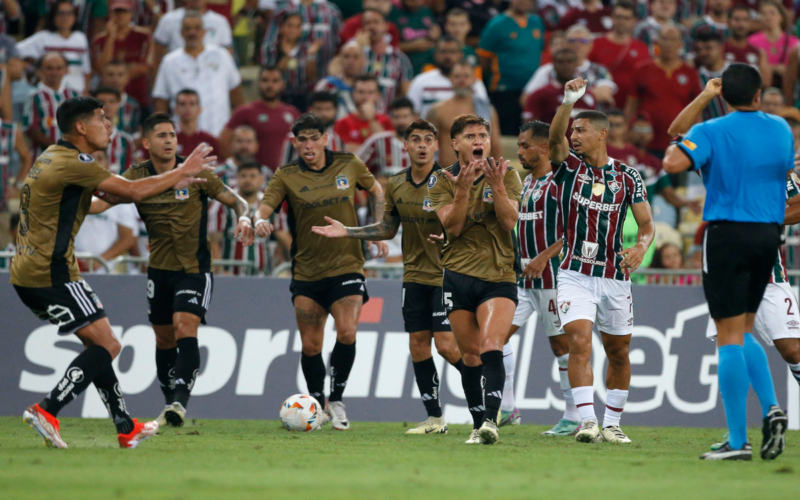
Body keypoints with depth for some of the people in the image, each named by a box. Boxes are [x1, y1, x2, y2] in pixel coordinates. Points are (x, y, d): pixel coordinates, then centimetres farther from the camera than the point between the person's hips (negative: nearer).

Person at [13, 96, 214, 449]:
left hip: (27, 273, 10)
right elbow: (133, 191, -16)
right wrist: (182, 172, -3)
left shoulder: (53, 157, 17)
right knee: (107, 345, -8)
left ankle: (126, 428, 17)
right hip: (50, 273, -10)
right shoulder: (73, 162, -14)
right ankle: (46, 411, -16)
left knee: (98, 344, 15)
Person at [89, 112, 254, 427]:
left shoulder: (194, 173, -8)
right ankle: (169, 405, 26)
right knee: (164, 339, 11)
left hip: (194, 268, -4)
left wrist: (244, 218, -25)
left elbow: (235, 200, -3)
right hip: (159, 269, 4)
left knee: (185, 327, -22)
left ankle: (180, 401, -30)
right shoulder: (137, 177, -2)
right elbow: (102, 202, -11)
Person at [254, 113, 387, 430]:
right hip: (306, 271, 1)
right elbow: (265, 206, -16)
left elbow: (376, 191, 18)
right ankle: (318, 405, 24)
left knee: (347, 333, -18)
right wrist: (260, 222, -40)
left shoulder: (349, 166, 1)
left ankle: (337, 401, 0)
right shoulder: (286, 176, -4)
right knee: (310, 345, 2)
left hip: (346, 265, -1)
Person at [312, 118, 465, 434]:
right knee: (418, 343, 3)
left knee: (446, 344, -11)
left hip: (446, 275, -6)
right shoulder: (396, 185, 6)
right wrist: (346, 232, 12)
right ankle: (434, 417, 11)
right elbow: (388, 229, 18)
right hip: (415, 275, 6)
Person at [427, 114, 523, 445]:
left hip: (500, 277, -1)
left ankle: (490, 421, -30)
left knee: (491, 346, -21)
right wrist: (463, 189, -21)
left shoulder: (507, 175, 3)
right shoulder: (442, 181, 4)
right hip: (458, 276, 1)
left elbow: (509, 221, -8)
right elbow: (452, 227, -8)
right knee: (471, 356, 5)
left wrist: (497, 187, -22)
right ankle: (479, 425, 16)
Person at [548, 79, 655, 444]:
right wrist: (568, 102, -35)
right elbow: (555, 137, -19)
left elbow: (647, 224, 4)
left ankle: (612, 424, 24)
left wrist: (640, 247, -18)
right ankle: (587, 421, -23)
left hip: (615, 277, 2)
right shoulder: (568, 166, 0)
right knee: (579, 343, -18)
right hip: (575, 275, -2)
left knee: (618, 353, 10)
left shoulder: (627, 177, 2)